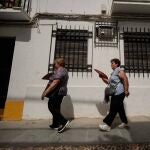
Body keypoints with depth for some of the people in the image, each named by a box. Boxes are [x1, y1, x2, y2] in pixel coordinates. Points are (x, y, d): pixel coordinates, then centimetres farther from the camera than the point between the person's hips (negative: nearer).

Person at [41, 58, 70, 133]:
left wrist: (45, 92, -23)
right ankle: (55, 125, 22)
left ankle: (64, 121, -7)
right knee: (56, 108, 14)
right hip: (60, 92, 11)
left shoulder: (60, 71, -17)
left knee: (51, 107, -6)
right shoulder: (64, 70, 16)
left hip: (57, 92, -11)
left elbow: (55, 83, -25)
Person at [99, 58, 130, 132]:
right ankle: (124, 122, 29)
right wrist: (102, 78, 7)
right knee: (120, 108, 16)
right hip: (115, 94, 9)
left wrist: (126, 91, -21)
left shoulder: (120, 71, -10)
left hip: (119, 94, -9)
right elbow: (109, 82, 20)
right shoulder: (113, 72, 18)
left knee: (113, 109, -7)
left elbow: (125, 80, -19)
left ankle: (107, 125, -3)